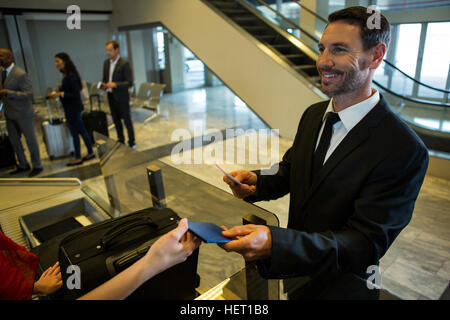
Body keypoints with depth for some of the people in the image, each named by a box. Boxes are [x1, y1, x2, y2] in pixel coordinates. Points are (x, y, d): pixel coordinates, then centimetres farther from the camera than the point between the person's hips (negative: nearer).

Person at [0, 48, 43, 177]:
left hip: (23, 113, -8)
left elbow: (29, 94, -22)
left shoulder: (21, 74, -18)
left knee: (30, 140, 4)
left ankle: (37, 166, 18)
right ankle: (23, 165, 30)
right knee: (14, 140, 15)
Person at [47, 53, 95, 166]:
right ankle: (90, 153, 23)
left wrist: (61, 94, -23)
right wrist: (57, 94, 7)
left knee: (75, 133, 0)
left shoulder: (71, 76, -18)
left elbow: (76, 94, -20)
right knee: (82, 131, 14)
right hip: (71, 109, 9)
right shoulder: (67, 75, 10)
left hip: (73, 109, -9)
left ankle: (78, 158, 10)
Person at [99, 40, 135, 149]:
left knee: (127, 120, 3)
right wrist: (103, 85, -3)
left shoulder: (124, 64, -13)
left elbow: (130, 82, -16)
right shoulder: (106, 62, 7)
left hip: (121, 97, -6)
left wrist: (115, 84, -26)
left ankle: (132, 143, 14)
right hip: (111, 96, 7)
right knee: (116, 120, 15)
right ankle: (121, 141, 29)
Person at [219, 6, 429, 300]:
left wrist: (274, 242, -43)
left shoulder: (404, 150, -27)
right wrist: (256, 182, -17)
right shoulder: (313, 114, -5)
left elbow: (367, 243, -29)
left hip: (339, 286, -5)